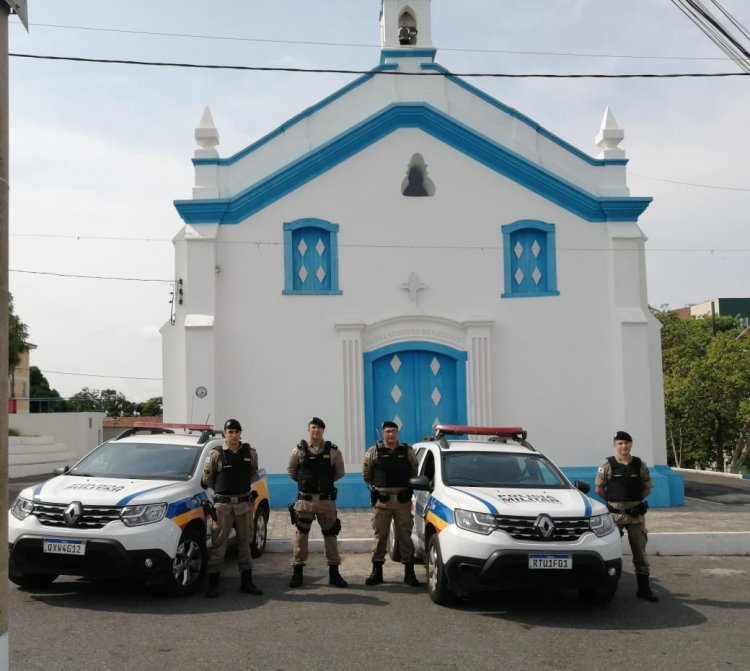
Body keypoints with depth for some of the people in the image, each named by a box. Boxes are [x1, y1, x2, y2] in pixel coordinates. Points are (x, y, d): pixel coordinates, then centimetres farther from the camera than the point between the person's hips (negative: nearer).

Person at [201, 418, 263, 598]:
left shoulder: (250, 453, 4)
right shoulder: (216, 454, -5)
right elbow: (206, 478, 4)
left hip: (244, 503, 4)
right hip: (223, 504, -4)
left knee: (245, 541, 10)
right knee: (218, 543, -3)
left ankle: (246, 581, 18)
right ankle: (213, 582, 3)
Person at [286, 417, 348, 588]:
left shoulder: (332, 451, 0)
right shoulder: (299, 450, 0)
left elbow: (339, 472, 10)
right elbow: (291, 471, 12)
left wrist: (326, 482, 7)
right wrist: (304, 482, 9)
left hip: (326, 499, 0)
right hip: (305, 499, 0)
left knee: (331, 535, 5)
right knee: (301, 535, 3)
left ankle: (334, 573, 14)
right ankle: (297, 572, 11)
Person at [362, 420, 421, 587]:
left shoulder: (407, 451, 7)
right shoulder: (374, 451, 3)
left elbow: (414, 472, 16)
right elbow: (366, 474, 11)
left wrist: (409, 489, 7)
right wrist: (374, 489, 6)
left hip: (403, 500, 1)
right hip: (381, 501, -1)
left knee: (405, 534, 2)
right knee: (380, 535, 4)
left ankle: (409, 572, 7)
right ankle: (376, 571, 12)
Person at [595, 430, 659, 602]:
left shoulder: (640, 465, 3)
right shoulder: (607, 465, -3)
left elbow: (647, 488, 10)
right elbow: (599, 488, 2)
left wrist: (634, 499, 2)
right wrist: (613, 501, 4)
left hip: (636, 513, 2)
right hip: (615, 513, -2)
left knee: (640, 550, 5)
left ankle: (643, 588, 12)